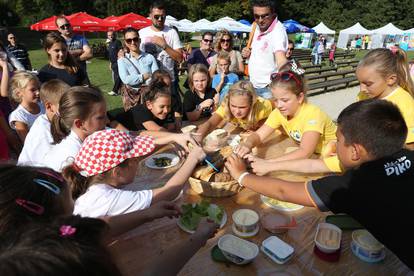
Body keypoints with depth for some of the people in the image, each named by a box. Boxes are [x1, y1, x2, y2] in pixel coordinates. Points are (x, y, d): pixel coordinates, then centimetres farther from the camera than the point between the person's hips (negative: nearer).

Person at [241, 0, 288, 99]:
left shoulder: (278, 30, -21)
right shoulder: (256, 27, 3)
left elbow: (281, 58, -37)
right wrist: (247, 52, -2)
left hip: (269, 87, -8)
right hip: (253, 85, 8)